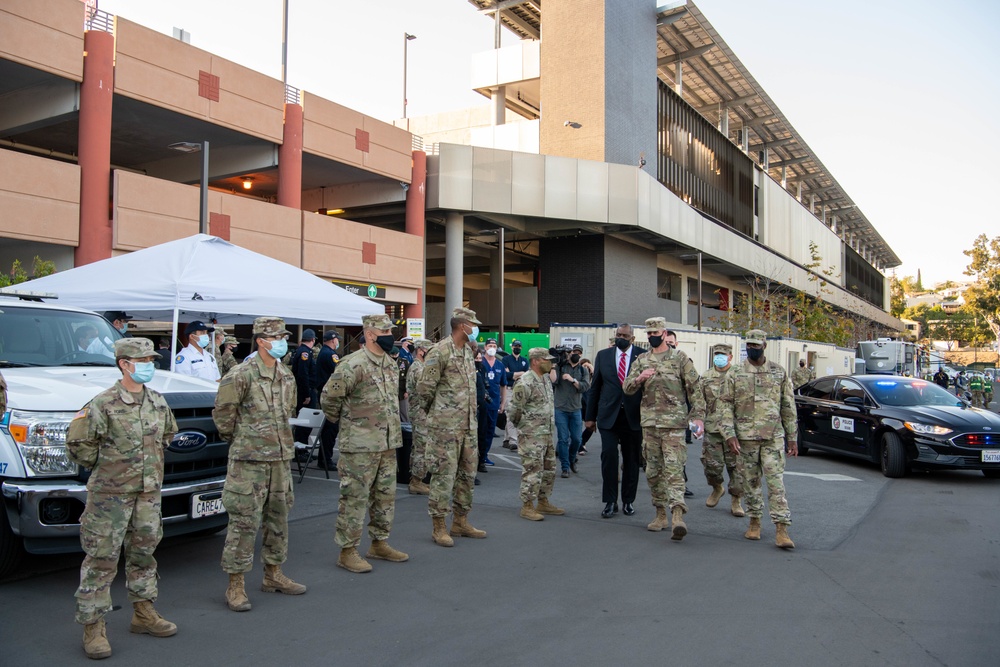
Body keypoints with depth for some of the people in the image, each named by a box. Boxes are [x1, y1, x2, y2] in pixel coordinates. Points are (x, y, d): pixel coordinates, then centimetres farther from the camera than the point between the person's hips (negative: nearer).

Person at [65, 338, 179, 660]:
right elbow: (78, 443, -10)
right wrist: (103, 465, -1)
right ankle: (93, 627, 9)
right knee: (101, 561, 0)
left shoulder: (158, 402, 5)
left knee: (143, 555, 16)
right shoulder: (104, 404, -14)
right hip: (110, 493, -6)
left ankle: (144, 614, 29)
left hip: (149, 492, 6)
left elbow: (168, 434, 21)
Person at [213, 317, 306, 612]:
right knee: (244, 522, -3)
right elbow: (223, 413, -7)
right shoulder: (241, 375, -13)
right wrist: (238, 441, 3)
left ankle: (273, 574, 28)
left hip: (281, 458, 7)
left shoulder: (287, 376, 10)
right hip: (249, 459, -7)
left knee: (278, 518, 14)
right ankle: (236, 585, 8)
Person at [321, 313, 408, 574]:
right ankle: (347, 551, 10)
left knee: (385, 496, 15)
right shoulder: (354, 364, -17)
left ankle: (379, 543, 29)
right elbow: (330, 395, -18)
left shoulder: (391, 364, 11)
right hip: (360, 445, -8)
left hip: (388, 443, 8)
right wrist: (342, 421, -4)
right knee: (355, 498, 0)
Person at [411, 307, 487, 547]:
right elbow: (424, 388, -12)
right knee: (443, 475, -3)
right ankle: (439, 527, 7)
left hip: (468, 425, 8)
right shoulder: (439, 352, -14)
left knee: (467, 473, 13)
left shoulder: (468, 351, 13)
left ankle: (461, 522, 25)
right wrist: (434, 413, 0)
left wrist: (472, 417, 16)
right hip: (446, 427, -8)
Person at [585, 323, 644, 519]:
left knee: (632, 460, 7)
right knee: (609, 456, -7)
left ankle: (628, 501, 21)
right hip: (608, 416, 1)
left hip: (633, 417, 0)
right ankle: (610, 502, 4)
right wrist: (590, 416, 7)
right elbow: (595, 387, 9)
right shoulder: (603, 356, 7)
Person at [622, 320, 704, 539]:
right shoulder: (641, 361, 12)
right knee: (653, 470, 9)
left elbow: (694, 390, 0)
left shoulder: (680, 358, 1)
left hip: (674, 423, -5)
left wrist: (698, 416, -8)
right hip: (649, 423, 5)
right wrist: (639, 378, -15)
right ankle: (661, 514, 20)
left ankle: (678, 515, -20)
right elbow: (627, 388, 6)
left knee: (674, 469, -13)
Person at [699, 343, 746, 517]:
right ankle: (717, 488, 31)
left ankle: (736, 500, 13)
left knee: (736, 466, 1)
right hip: (712, 429, 2)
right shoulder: (706, 377, 10)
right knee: (711, 464, 2)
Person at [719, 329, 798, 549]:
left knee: (776, 482, -6)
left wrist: (792, 437, 8)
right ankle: (755, 521, 24)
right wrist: (729, 434, -9)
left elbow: (788, 406, 9)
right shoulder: (735, 374, 2)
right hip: (746, 437, 0)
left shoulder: (779, 372, 5)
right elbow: (724, 405, 1)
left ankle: (781, 529, -5)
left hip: (773, 437, 0)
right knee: (751, 482, 9)